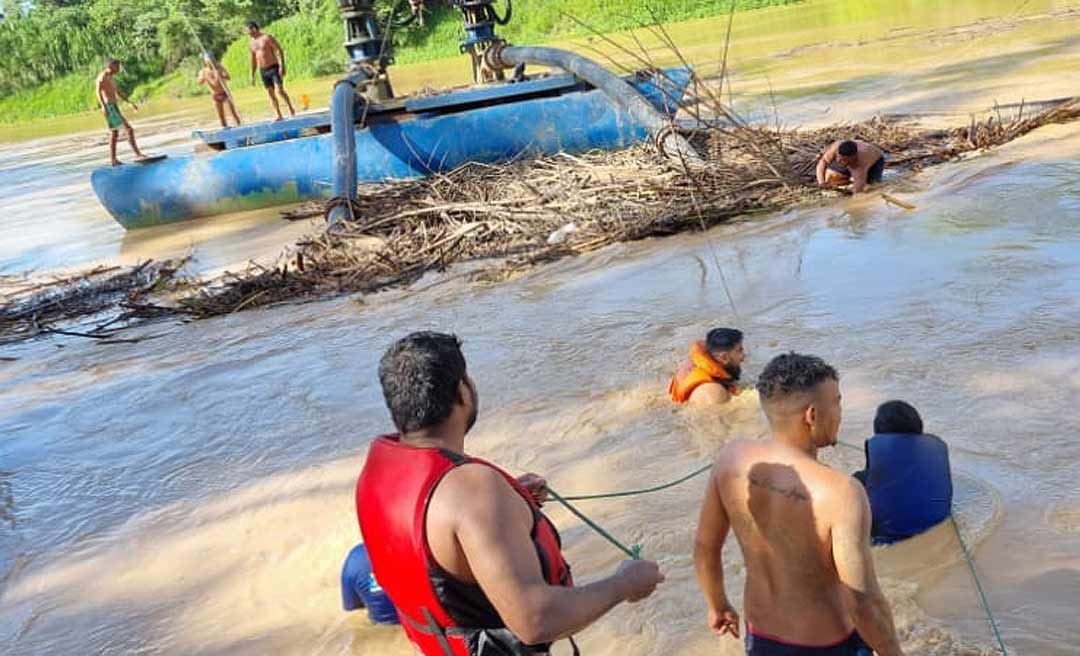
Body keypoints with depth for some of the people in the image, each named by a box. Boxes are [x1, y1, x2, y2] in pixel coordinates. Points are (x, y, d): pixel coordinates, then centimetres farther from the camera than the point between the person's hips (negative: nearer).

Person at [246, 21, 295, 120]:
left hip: (274, 68, -6)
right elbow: (253, 59, 19)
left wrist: (282, 66, -21)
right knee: (270, 93, 3)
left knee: (280, 90, -17)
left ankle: (291, 109, -1)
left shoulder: (267, 38, -8)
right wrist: (252, 75, 17)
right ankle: (279, 115, 5)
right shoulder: (252, 42, 12)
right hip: (263, 71, 6)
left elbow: (280, 51, -12)